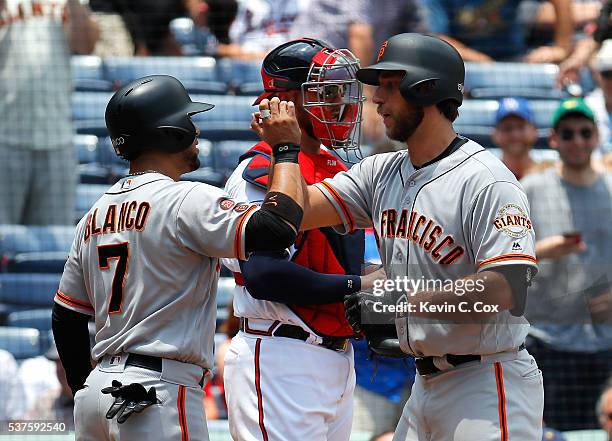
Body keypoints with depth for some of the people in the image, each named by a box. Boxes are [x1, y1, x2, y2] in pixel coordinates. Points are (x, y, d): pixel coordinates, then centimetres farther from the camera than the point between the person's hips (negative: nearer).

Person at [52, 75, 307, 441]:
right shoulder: (186, 201, -10)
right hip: (161, 392, -8)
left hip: (96, 391, 8)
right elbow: (278, 228, -20)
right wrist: (287, 148, -7)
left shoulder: (96, 215, 15)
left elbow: (66, 316, 20)